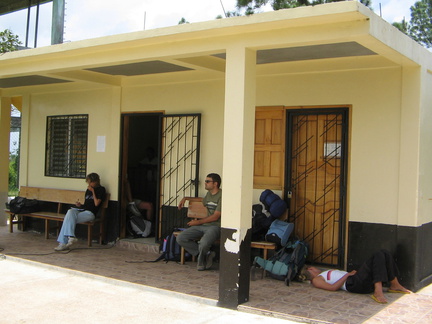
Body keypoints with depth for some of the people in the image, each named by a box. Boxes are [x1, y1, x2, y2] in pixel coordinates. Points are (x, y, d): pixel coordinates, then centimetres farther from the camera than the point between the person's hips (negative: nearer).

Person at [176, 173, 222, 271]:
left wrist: (198, 222, -7)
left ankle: (201, 261, 0)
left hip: (215, 226, -8)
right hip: (202, 225, 9)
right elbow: (202, 202, 41)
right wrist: (185, 198, 29)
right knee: (180, 238, -9)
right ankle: (206, 254, -2)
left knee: (203, 244, -37)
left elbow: (215, 217, -14)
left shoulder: (222, 196, -11)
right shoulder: (209, 194, 17)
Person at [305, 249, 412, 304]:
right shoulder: (316, 280, 8)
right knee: (378, 256, -24)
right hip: (353, 283, -9)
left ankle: (395, 285, 2)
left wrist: (353, 272, 9)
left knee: (384, 253, -2)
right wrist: (348, 274, -9)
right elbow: (333, 287, -9)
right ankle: (378, 292, -36)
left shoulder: (325, 274, 35)